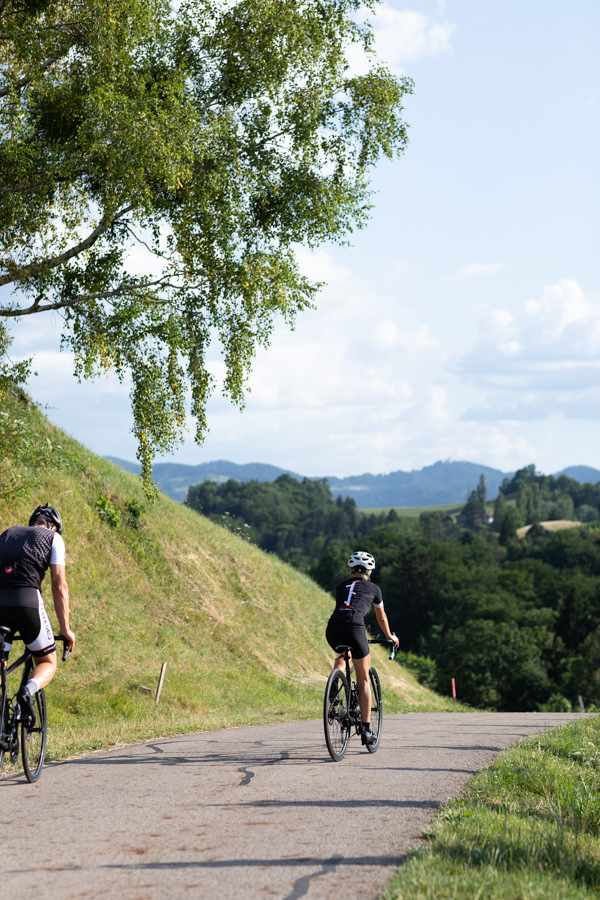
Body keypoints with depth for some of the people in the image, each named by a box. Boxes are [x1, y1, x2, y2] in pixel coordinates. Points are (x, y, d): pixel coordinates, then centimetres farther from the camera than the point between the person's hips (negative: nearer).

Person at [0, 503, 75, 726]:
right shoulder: (53, 538, 18)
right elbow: (59, 586, 11)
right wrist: (65, 629, 13)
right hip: (27, 599, -3)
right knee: (47, 663, 13)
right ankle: (29, 690, -20)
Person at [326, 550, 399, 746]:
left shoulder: (341, 586, 27)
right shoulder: (373, 588, 20)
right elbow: (381, 617, 35)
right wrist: (390, 636, 54)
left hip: (332, 629, 3)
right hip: (354, 629, -3)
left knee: (341, 656, 39)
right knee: (363, 681, 9)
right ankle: (366, 730, 5)